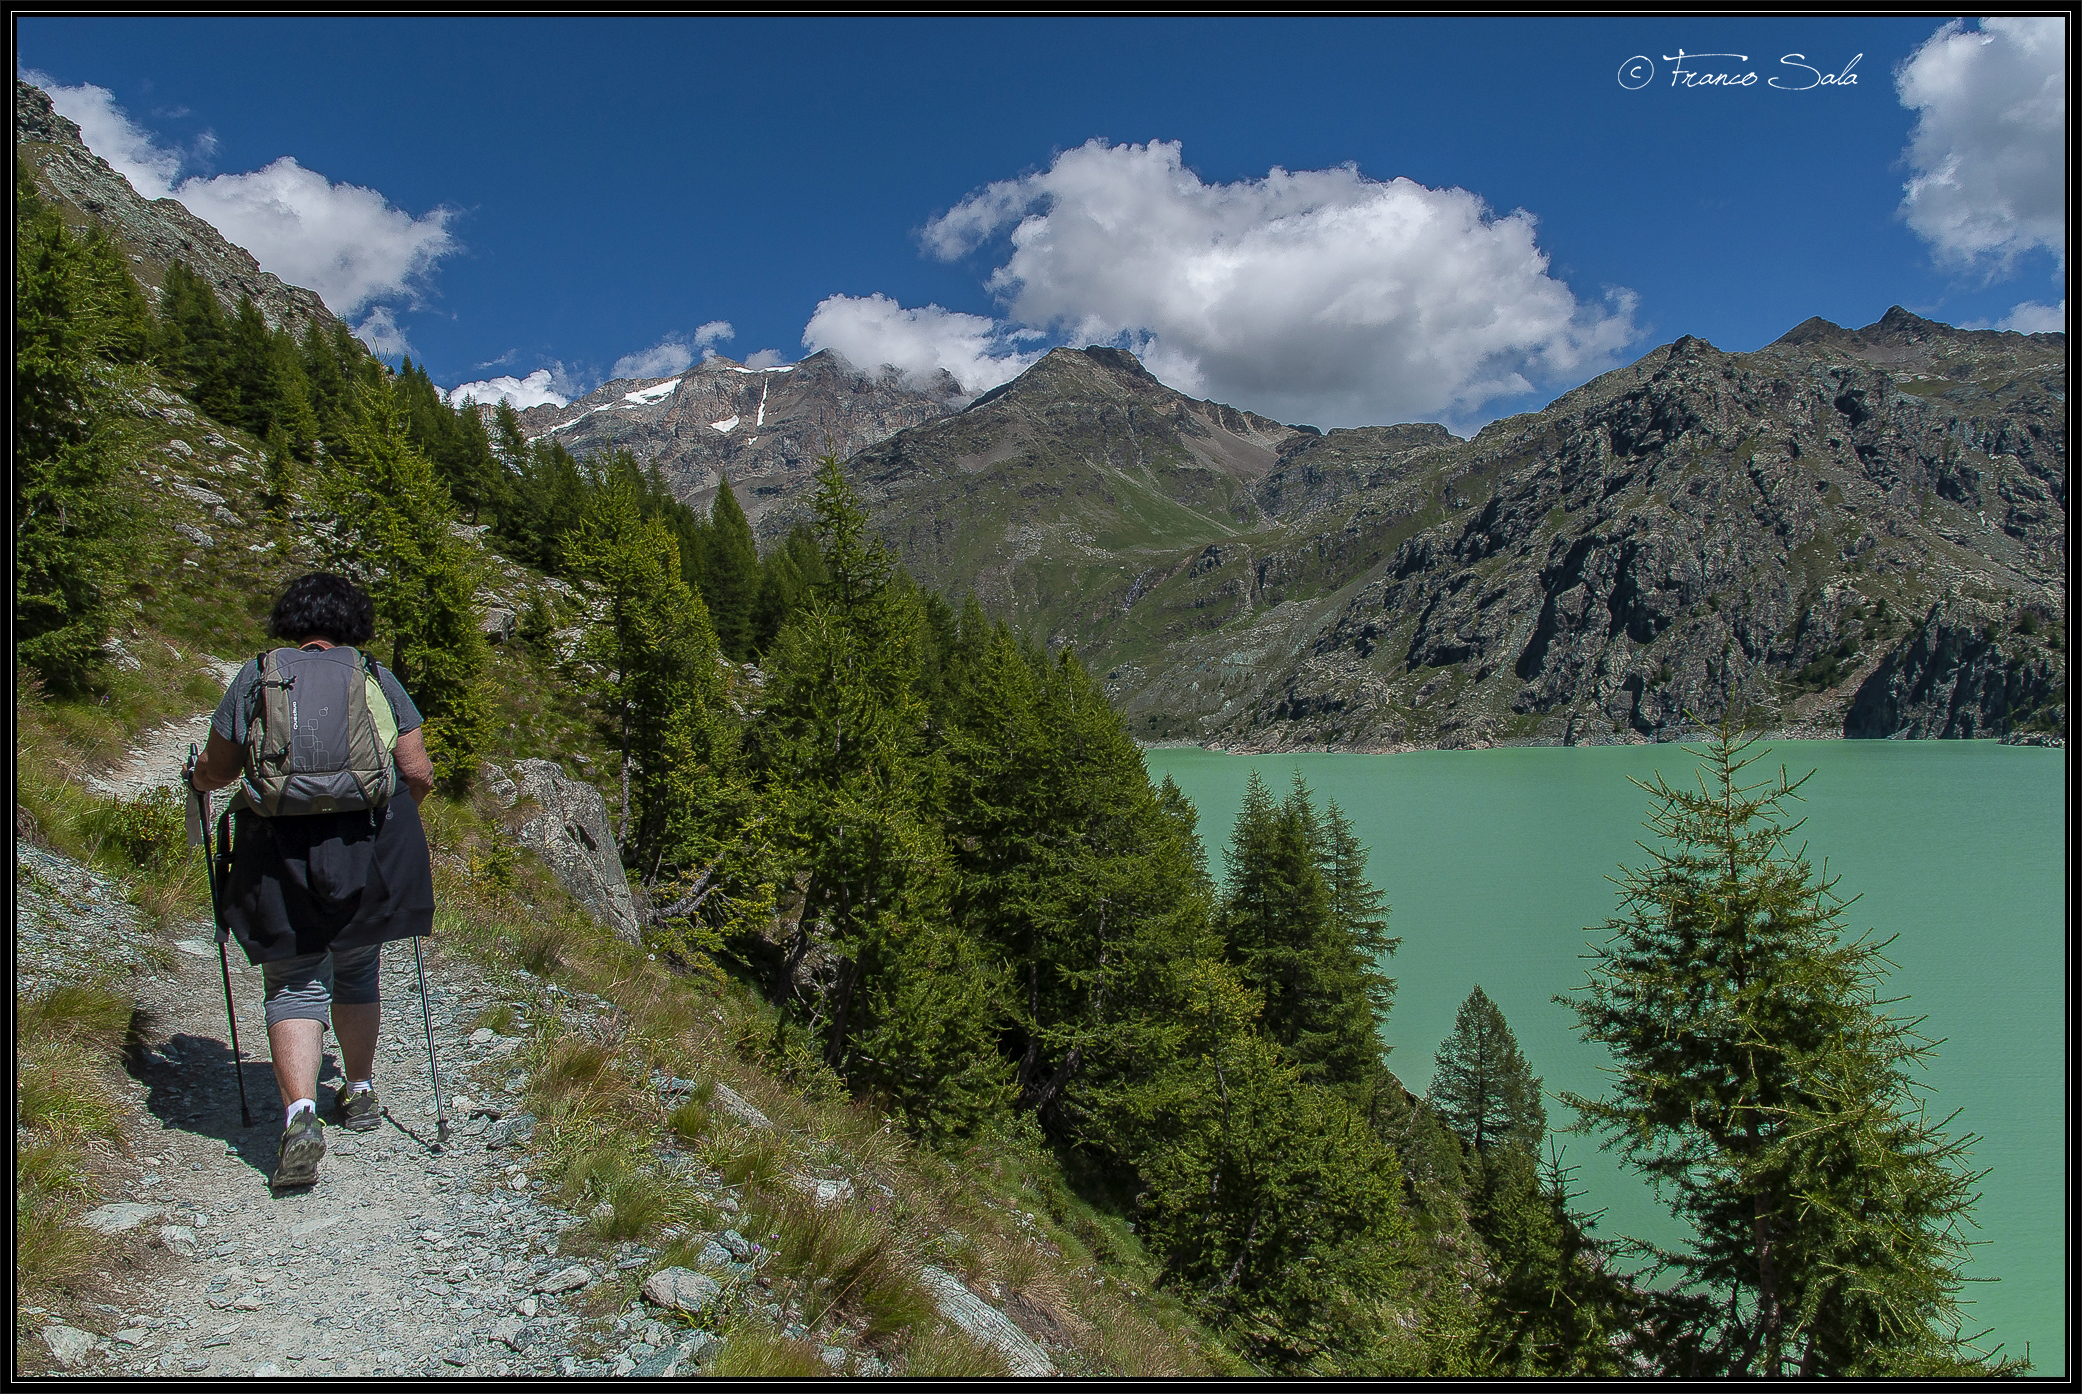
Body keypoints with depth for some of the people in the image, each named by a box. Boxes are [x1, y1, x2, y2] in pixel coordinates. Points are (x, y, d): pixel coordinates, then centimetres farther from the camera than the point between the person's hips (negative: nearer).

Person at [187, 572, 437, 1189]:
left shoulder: (256, 676, 3)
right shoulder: (377, 678, 4)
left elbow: (216, 770, 7)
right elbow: (419, 774, 1)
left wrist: (197, 779, 31)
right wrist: (396, 810, 23)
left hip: (280, 849, -1)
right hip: (369, 847, 1)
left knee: (295, 987, 5)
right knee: (356, 972, 20)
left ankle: (300, 1114, -14)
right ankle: (360, 1094, 32)